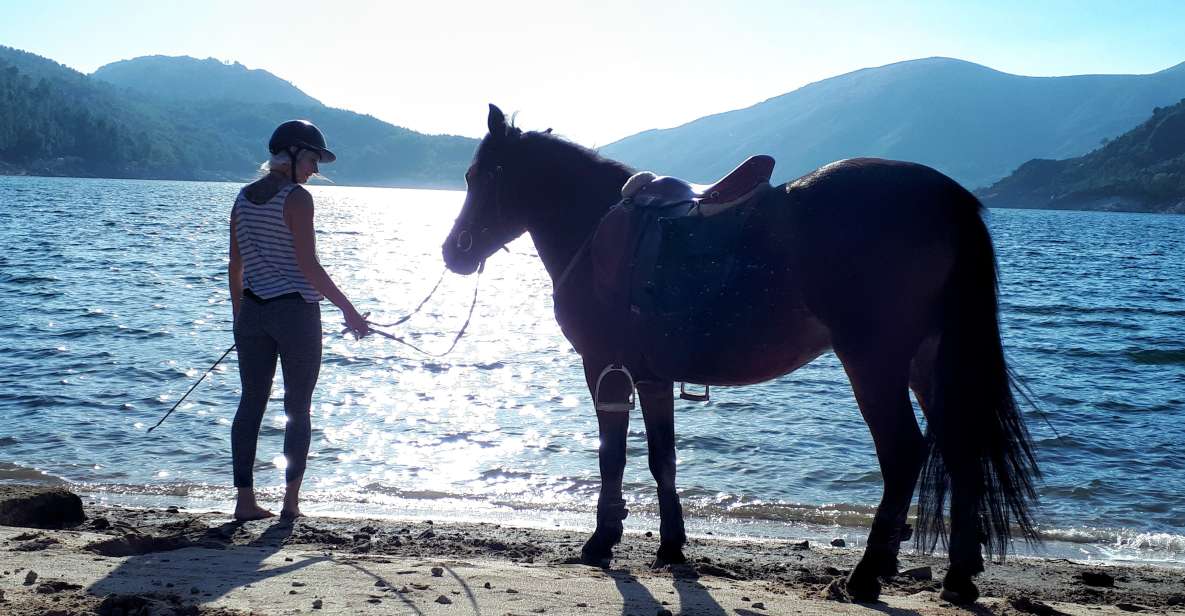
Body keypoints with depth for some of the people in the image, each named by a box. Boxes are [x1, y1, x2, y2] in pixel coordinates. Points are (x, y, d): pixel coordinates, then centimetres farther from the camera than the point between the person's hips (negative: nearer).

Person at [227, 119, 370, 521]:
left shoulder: (244, 198, 9)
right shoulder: (297, 198, -11)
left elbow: (235, 266, 12)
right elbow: (309, 266, -16)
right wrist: (348, 310, -11)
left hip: (253, 311, 6)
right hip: (296, 311, -6)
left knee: (251, 404, 9)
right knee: (298, 409, 5)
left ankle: (245, 499, 10)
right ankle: (291, 500, 7)